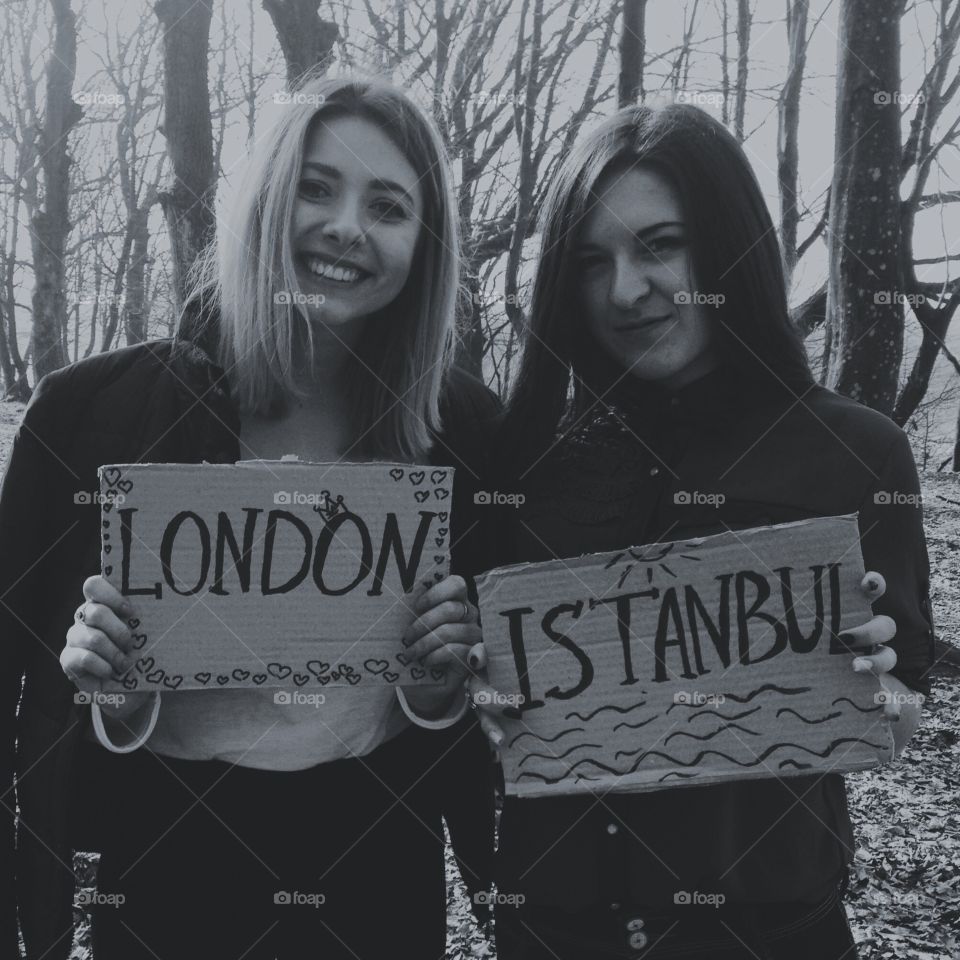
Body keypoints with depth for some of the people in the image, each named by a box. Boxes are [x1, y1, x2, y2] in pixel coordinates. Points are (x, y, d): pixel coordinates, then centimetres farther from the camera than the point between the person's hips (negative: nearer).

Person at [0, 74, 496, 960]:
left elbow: (483, 705, 5)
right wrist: (108, 693, -21)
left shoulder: (463, 424, -6)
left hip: (380, 867, 1)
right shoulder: (94, 408, -11)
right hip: (167, 867, -1)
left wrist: (443, 682, -15)